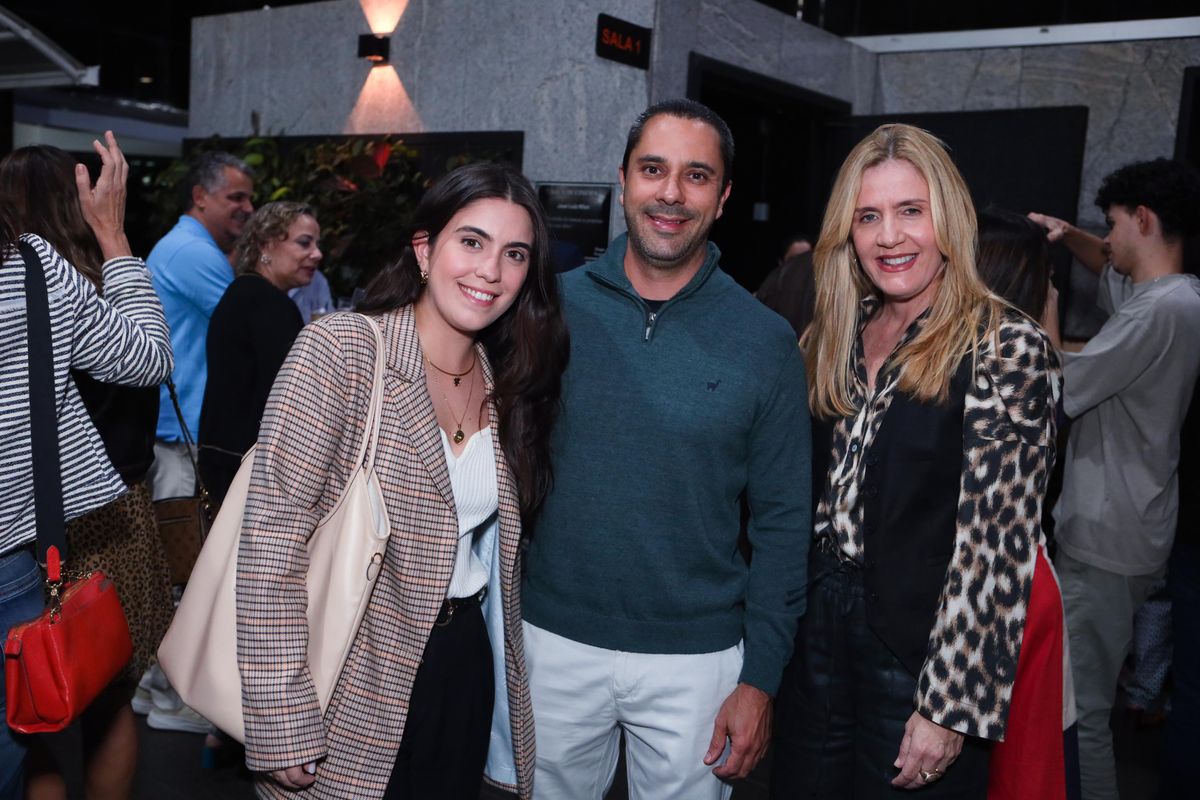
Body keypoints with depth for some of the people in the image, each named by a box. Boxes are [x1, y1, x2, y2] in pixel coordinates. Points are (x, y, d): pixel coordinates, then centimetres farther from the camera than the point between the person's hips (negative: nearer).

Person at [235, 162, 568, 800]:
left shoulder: (504, 387, 4)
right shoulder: (339, 350, -16)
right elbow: (271, 545, -19)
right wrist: (282, 728, -20)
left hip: (465, 671, 6)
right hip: (356, 694, -5)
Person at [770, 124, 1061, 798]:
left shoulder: (1008, 348, -13)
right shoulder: (836, 336, 6)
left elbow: (996, 543, -16)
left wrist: (952, 708, -18)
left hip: (922, 649, -5)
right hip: (819, 635, 6)